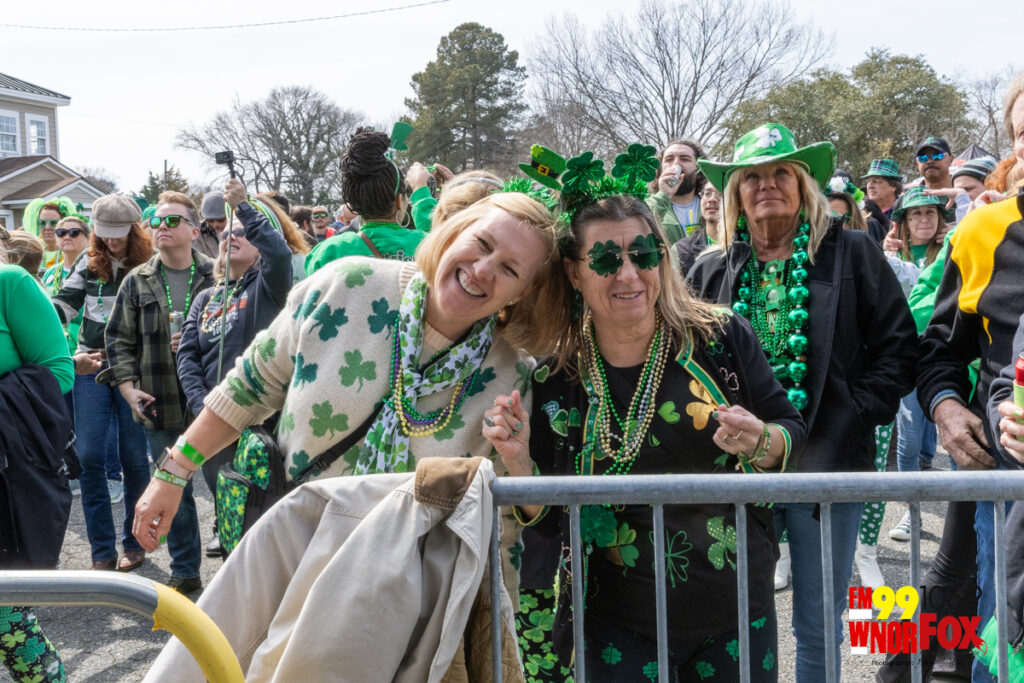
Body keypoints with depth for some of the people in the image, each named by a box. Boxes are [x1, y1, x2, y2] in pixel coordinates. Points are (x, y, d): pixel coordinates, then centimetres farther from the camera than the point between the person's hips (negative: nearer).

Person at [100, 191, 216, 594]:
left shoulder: (216, 277, -1)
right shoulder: (137, 283, 8)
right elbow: (119, 339, 8)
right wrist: (128, 387, -3)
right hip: (161, 407, 3)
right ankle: (185, 571, 26)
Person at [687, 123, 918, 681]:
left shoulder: (852, 254, 4)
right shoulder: (711, 271, 8)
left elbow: (897, 347, 1)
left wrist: (855, 415, -8)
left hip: (827, 463, -1)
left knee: (818, 625, 9)